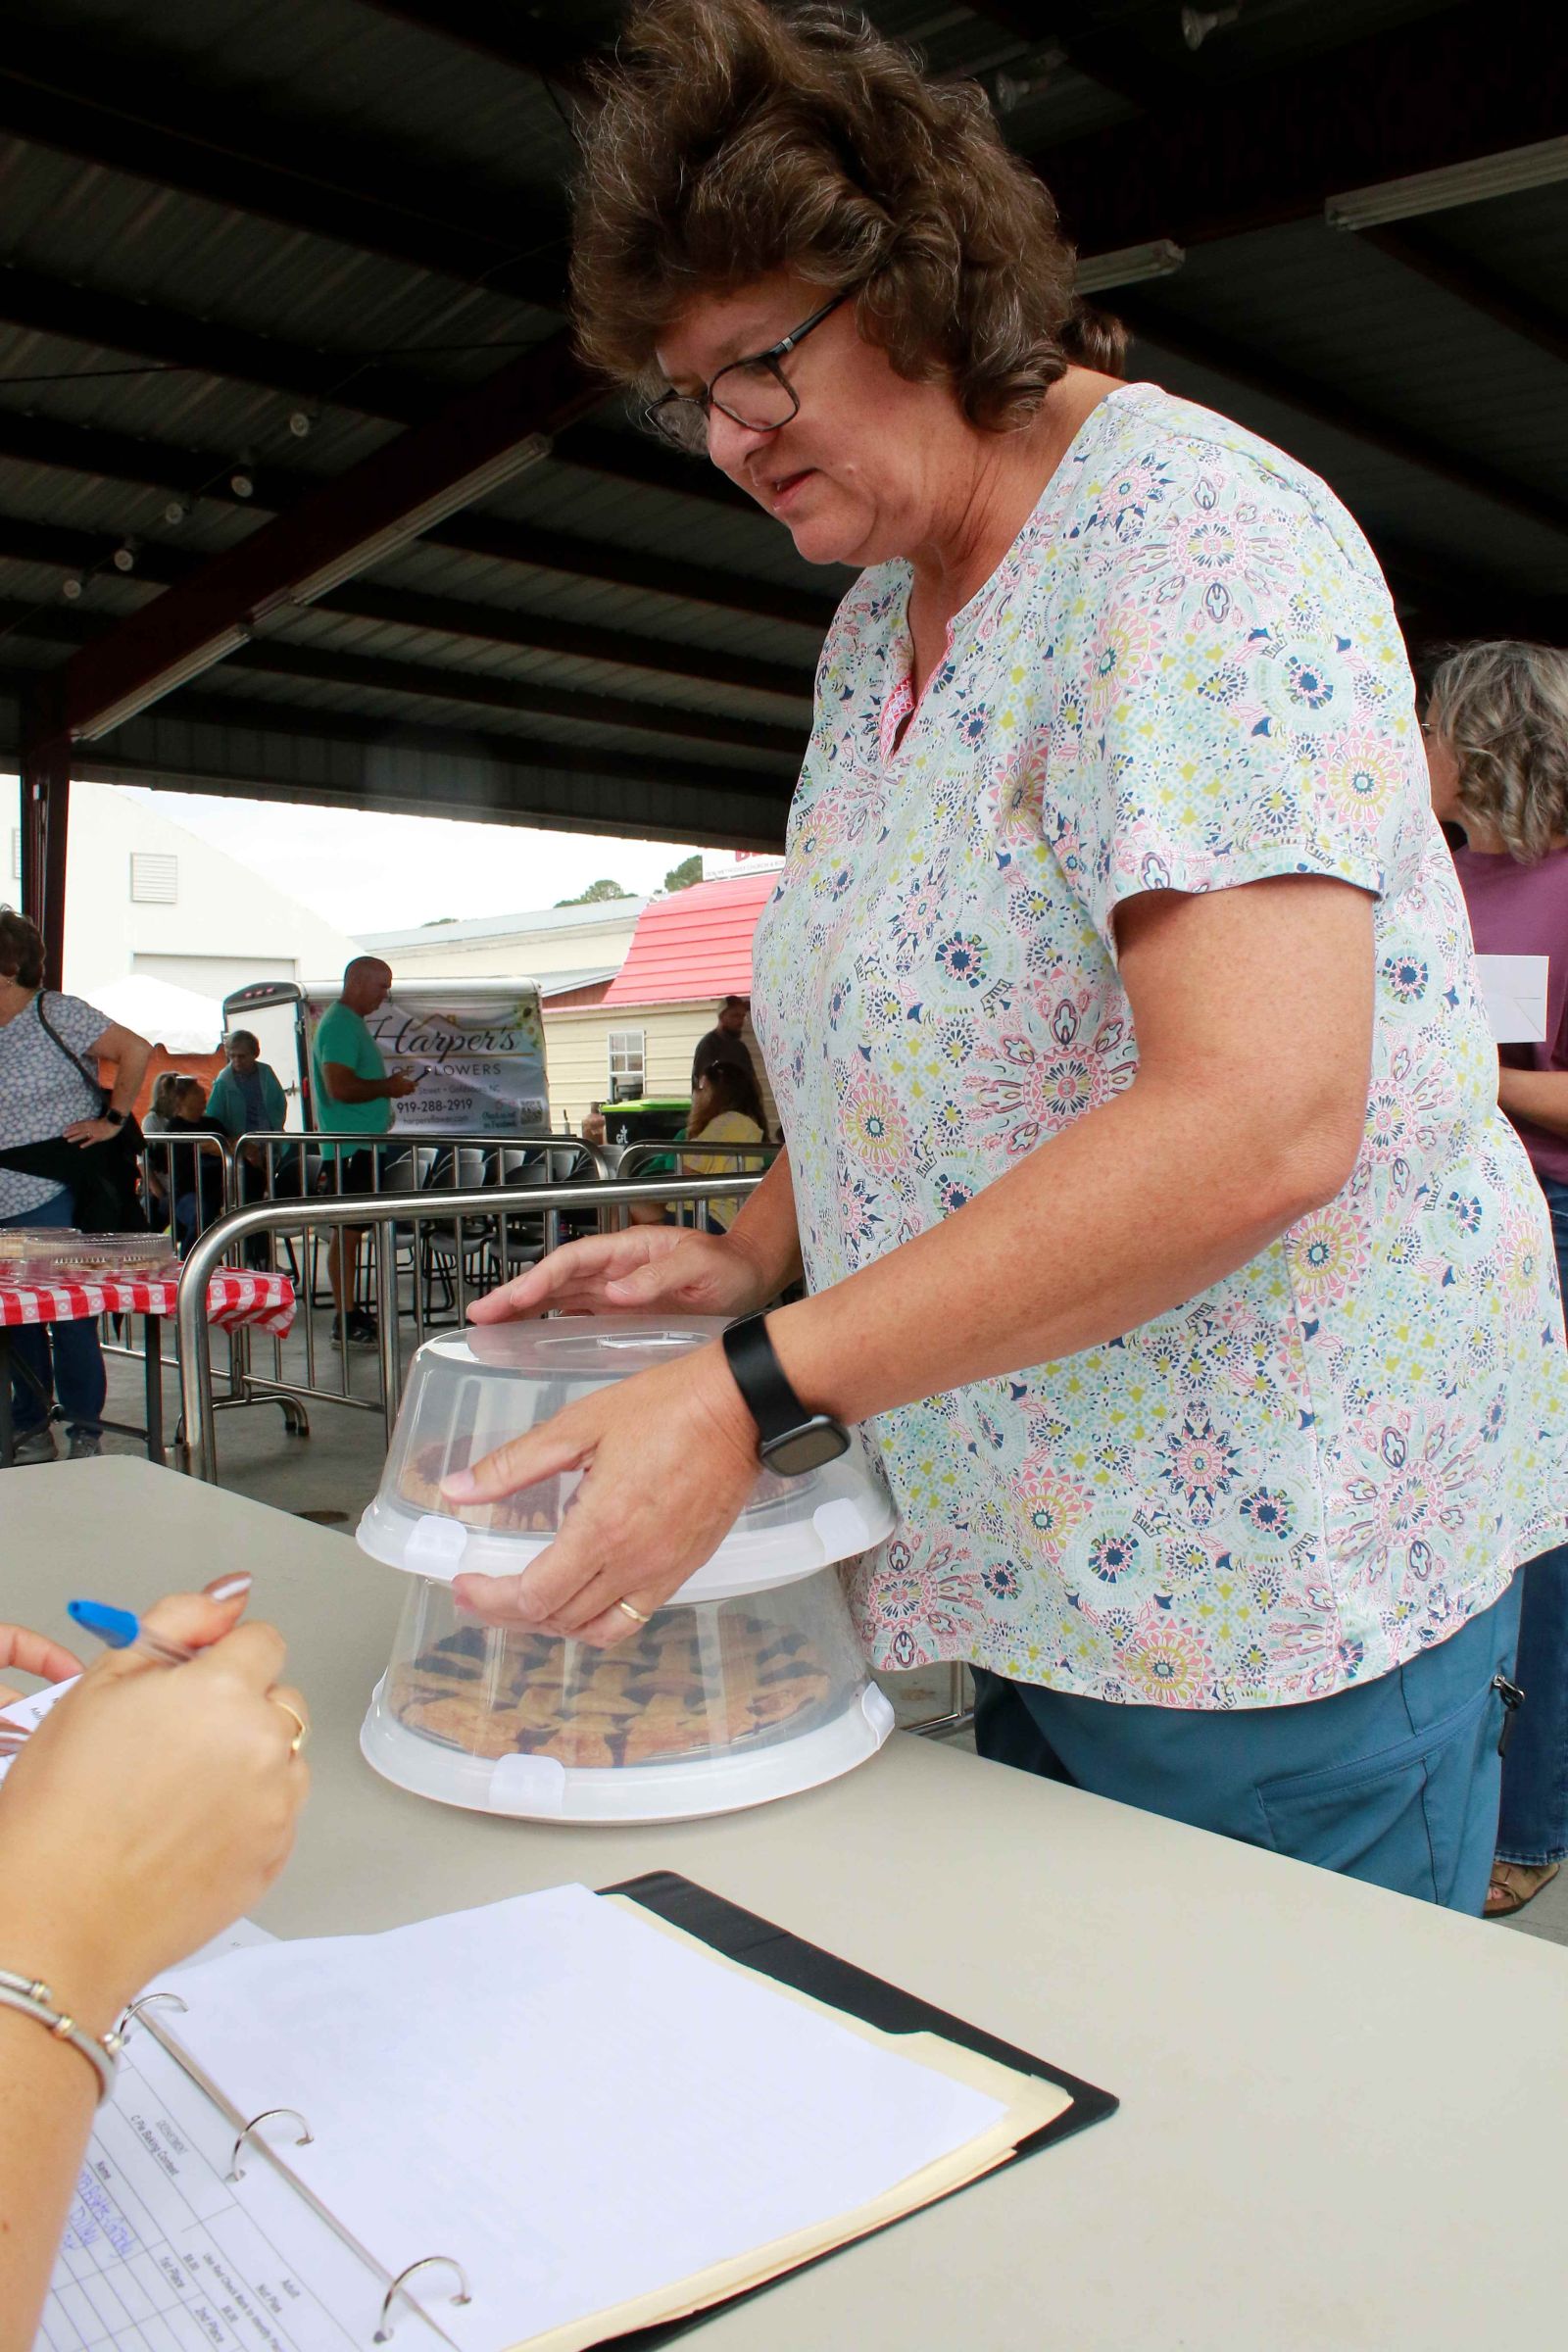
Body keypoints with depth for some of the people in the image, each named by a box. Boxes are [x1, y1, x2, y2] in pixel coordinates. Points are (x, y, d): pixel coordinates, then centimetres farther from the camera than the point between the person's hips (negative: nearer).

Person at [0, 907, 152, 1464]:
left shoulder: (56, 1014, -7)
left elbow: (137, 1051, -10)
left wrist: (111, 1120, -10)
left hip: (54, 1199, -6)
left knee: (69, 1314, -2)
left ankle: (85, 1434, 9)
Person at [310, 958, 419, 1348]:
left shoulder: (351, 1023, 19)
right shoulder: (339, 1024, -14)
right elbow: (339, 1087, -24)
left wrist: (388, 1083, 14)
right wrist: (388, 1087, -13)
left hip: (362, 1144, 11)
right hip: (350, 1146, -11)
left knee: (352, 1229, 12)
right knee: (347, 1231, -7)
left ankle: (351, 1314, 18)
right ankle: (345, 1323, -3)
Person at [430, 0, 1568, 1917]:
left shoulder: (1190, 537, -16)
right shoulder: (877, 622, 11)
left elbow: (1261, 1120, -28)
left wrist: (758, 1392, -27)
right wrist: (750, 1261, 2)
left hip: (1280, 1556, -8)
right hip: (1043, 1558, 8)